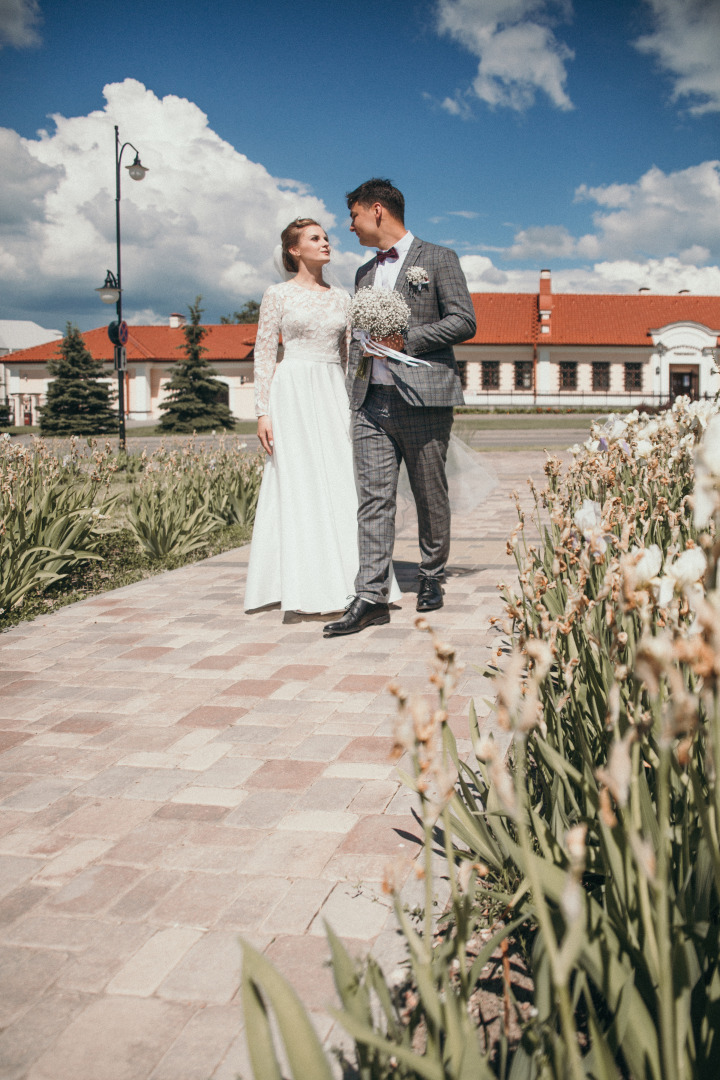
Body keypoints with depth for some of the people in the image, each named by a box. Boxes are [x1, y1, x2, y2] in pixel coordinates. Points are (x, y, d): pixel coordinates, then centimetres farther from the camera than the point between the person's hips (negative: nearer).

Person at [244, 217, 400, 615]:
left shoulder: (341, 297, 14)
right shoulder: (278, 295, 2)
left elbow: (348, 356, 16)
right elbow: (264, 355, -1)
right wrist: (263, 412, -8)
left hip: (334, 395, 4)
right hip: (294, 392, -4)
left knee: (341, 484, 0)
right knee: (299, 485, -5)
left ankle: (345, 580, 6)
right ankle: (306, 585, -1)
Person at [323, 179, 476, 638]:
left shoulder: (437, 258, 3)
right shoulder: (365, 273, 22)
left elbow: (464, 322, -6)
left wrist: (407, 339, -13)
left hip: (423, 397, -5)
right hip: (372, 401, 5)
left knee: (431, 496, 5)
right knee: (374, 498, -4)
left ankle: (432, 577, 23)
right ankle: (372, 598, -7)